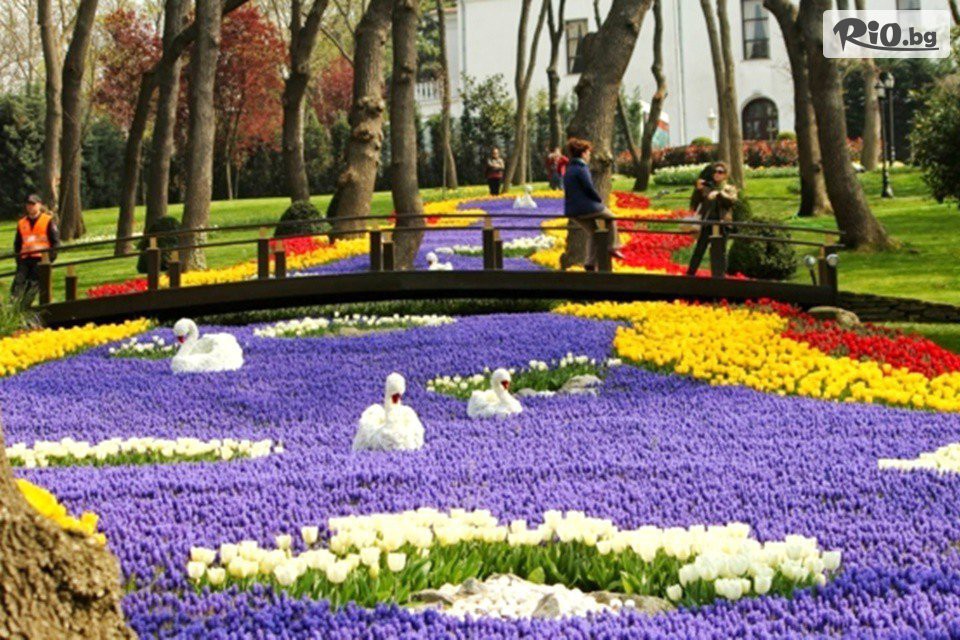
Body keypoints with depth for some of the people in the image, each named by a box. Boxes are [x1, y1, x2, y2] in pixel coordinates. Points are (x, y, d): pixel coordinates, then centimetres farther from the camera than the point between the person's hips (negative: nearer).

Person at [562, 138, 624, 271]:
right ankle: (613, 247, 12)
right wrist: (600, 200, -2)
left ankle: (591, 263, 15)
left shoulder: (569, 170, 13)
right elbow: (589, 188, -19)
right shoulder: (581, 168, -14)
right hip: (587, 207, -8)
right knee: (610, 218, 16)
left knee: (592, 233, 21)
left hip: (572, 211, 8)